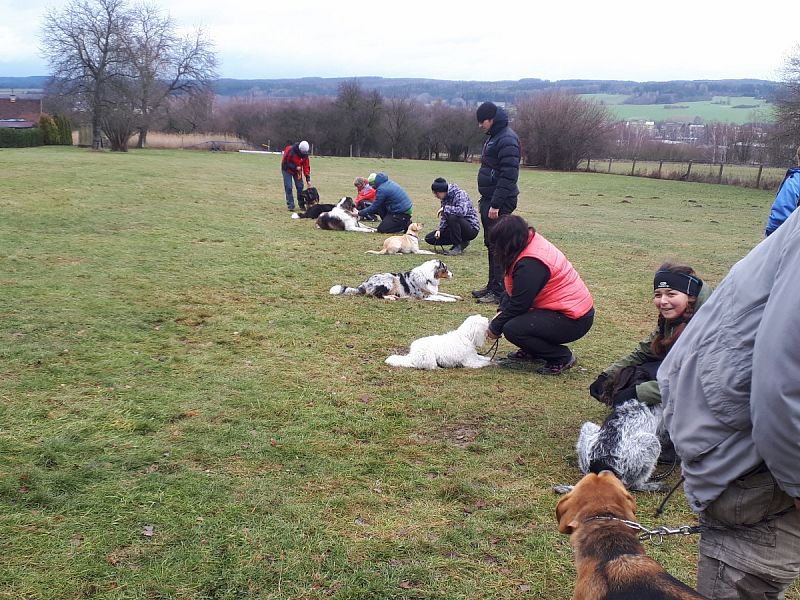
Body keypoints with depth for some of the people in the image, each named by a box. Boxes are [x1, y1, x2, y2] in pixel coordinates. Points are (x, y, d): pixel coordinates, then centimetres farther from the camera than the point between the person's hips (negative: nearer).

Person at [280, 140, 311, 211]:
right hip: (287, 170, -4)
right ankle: (290, 205, -4)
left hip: (297, 171, 4)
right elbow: (285, 162, -22)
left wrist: (308, 179, -18)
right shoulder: (290, 150, -29)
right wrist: (295, 167, -28)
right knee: (288, 187, -9)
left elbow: (306, 166, -11)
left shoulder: (305, 154, -14)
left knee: (300, 187, 1)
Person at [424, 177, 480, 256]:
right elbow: (444, 217, 10)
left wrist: (445, 208, -26)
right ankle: (461, 242, 8)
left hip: (471, 228, -8)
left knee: (452, 217, -37)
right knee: (429, 238, -1)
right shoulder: (445, 197, 4)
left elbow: (462, 211, -39)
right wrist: (439, 229, -8)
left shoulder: (460, 194, -20)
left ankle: (458, 247, -17)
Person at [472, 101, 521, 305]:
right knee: (491, 244, 14)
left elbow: (508, 175, -22)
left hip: (500, 203, -10)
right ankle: (492, 286, 23)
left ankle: (500, 292, -3)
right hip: (489, 200, 10)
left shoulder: (507, 139, -15)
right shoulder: (494, 137, 16)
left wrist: (496, 204, -23)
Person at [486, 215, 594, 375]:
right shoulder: (532, 242, 3)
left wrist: (495, 328, -6)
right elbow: (511, 290, 10)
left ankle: (562, 358, -4)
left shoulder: (530, 264, -26)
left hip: (574, 320, -10)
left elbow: (518, 305, -20)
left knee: (512, 329, -22)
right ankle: (530, 353, 20)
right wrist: (501, 312, -1)